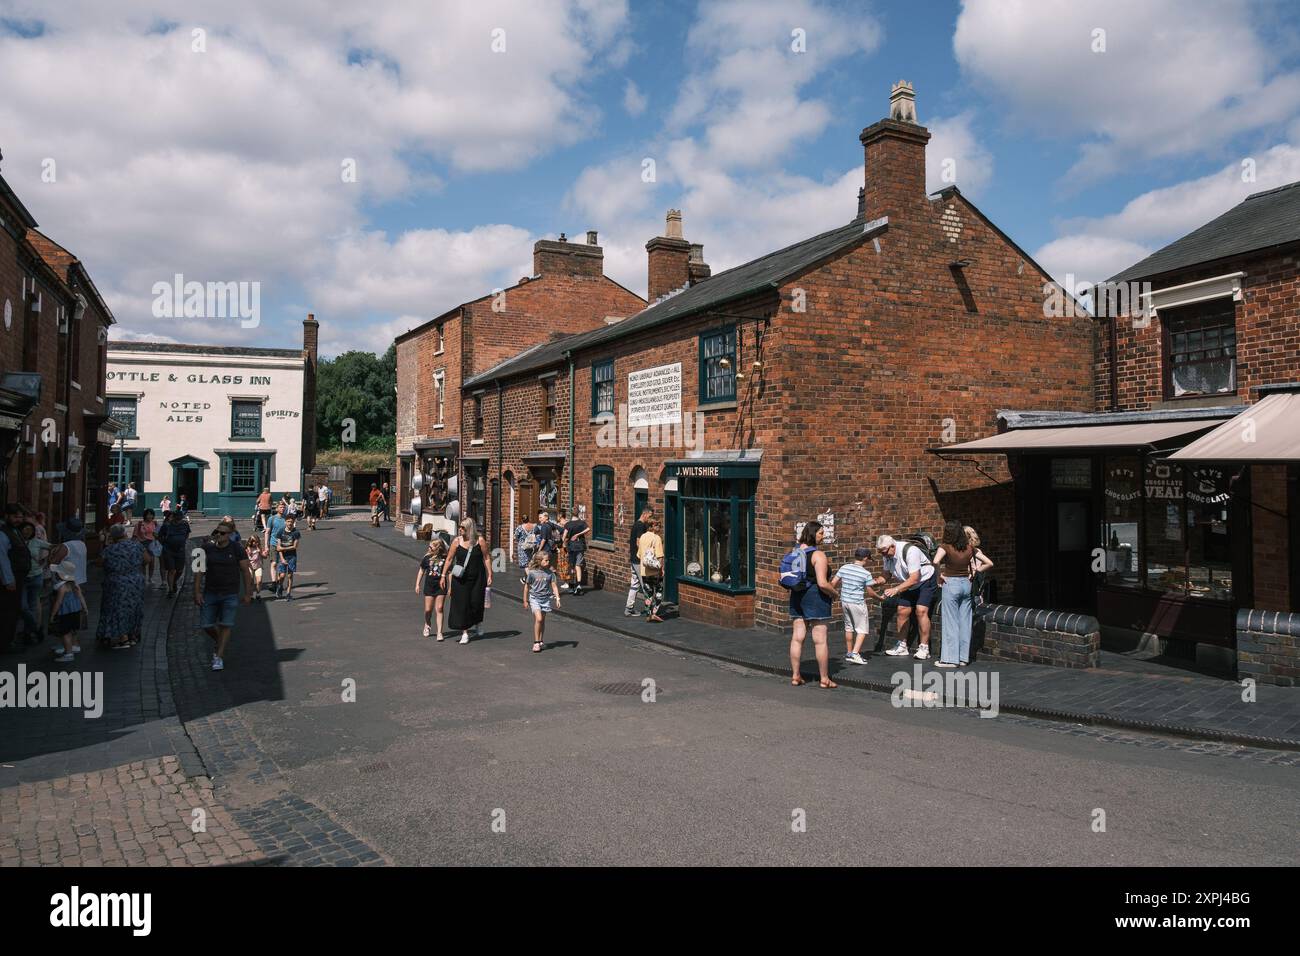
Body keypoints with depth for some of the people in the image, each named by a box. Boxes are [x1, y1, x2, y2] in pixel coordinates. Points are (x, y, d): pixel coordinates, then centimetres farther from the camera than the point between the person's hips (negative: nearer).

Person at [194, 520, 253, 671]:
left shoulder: (237, 550, -6)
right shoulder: (207, 548, -1)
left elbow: (245, 572, -1)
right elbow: (199, 570, 1)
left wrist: (247, 593, -3)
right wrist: (197, 591, -6)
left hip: (230, 594, -2)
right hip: (210, 592, 2)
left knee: (226, 625, -6)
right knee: (206, 624, 6)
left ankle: (219, 657, 1)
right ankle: (218, 641, 36)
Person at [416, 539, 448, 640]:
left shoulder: (445, 558, -7)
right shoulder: (427, 557, -2)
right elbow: (421, 571, 10)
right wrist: (417, 584, 8)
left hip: (441, 586, -2)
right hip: (429, 586, 2)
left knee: (439, 609, -4)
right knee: (428, 609, 6)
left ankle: (439, 632, 0)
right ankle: (427, 625, 37)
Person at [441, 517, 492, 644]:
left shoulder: (480, 541, -6)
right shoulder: (457, 541, -2)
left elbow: (487, 558, -1)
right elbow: (449, 559, 5)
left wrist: (489, 575, -5)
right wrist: (443, 575, 5)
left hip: (477, 578, -1)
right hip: (460, 579, 1)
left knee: (476, 603, 3)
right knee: (461, 604, -1)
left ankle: (478, 623, 35)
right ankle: (464, 632, 9)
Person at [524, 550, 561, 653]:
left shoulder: (550, 573, -2)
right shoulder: (532, 572, -8)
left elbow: (554, 586, -1)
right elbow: (527, 587, 2)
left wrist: (557, 598, -12)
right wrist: (525, 600, 6)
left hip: (546, 599, 3)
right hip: (534, 598, -3)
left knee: (542, 621, 10)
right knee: (538, 619, -16)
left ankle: (540, 641, 23)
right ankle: (536, 643, -9)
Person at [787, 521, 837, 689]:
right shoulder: (818, 555, -16)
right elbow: (822, 583, -23)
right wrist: (834, 593, -4)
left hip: (797, 597, 7)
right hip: (816, 598, -7)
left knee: (797, 638, 9)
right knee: (820, 640, 2)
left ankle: (795, 676, 14)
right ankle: (824, 679, 9)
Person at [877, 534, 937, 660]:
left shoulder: (910, 551, -33)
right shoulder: (887, 555, -9)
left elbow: (914, 579, -35)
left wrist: (896, 589, -41)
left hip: (925, 580, -7)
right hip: (908, 584, 7)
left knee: (921, 610, -19)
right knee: (902, 611, 2)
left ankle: (924, 647, -12)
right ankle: (902, 646, 13)